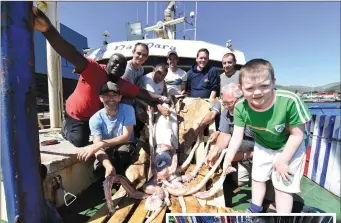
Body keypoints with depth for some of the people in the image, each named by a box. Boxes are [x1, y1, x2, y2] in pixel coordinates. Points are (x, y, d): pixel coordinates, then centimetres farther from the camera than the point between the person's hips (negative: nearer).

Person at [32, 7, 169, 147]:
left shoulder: (123, 85, -13)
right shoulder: (94, 69, -31)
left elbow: (143, 94, -14)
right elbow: (74, 56, -48)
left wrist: (161, 99, -31)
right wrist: (48, 30, -65)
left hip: (98, 116, 5)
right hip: (76, 115, -5)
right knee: (80, 142, -9)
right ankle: (66, 127, 22)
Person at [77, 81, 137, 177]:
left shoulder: (128, 109, -17)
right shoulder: (95, 119, -14)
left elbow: (126, 137, -25)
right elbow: (98, 146, -23)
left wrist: (100, 144, -38)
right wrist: (109, 166, -44)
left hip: (126, 149, 0)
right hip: (108, 151, 1)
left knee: (122, 150, -35)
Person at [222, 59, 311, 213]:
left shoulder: (289, 101, -38)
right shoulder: (240, 108, -29)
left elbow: (297, 134, -25)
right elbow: (237, 136, -21)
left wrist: (283, 161, -19)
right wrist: (228, 159, -26)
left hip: (289, 148, -3)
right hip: (262, 146, 4)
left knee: (283, 185, 4)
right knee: (257, 178, 19)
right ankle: (255, 211, 45)